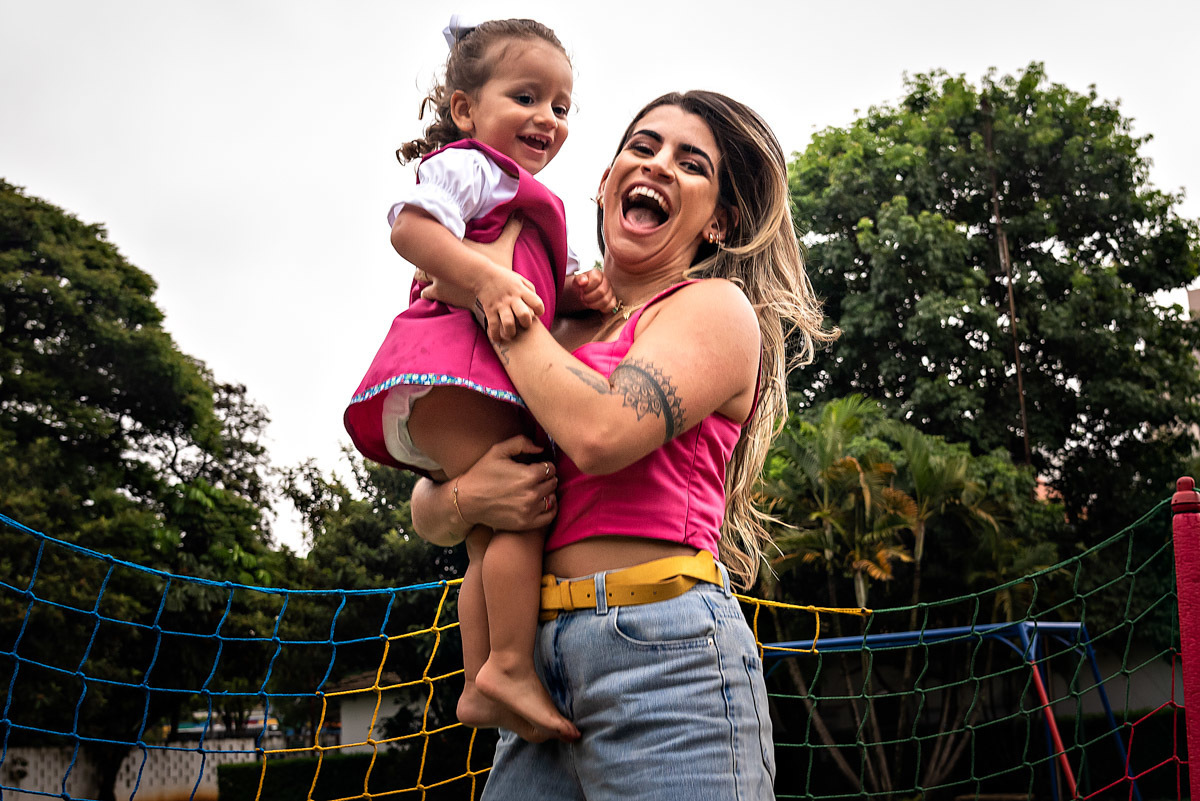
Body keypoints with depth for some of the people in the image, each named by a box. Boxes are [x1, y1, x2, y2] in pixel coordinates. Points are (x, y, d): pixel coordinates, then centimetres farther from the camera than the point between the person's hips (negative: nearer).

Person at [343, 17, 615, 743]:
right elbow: (411, 226, -16)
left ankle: (482, 685, 10)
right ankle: (510, 668, -21)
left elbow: (530, 299, 27)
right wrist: (490, 281, -27)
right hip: (450, 365, -11)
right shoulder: (469, 166, 2)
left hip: (465, 383, 11)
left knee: (490, 538, 8)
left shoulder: (516, 201, 33)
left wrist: (571, 295, 6)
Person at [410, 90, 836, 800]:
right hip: (546, 662, 6)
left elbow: (603, 433, -20)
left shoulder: (718, 308, 0)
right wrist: (465, 498, -9)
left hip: (666, 656, -5)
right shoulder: (560, 332, 16)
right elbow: (427, 512, 16)